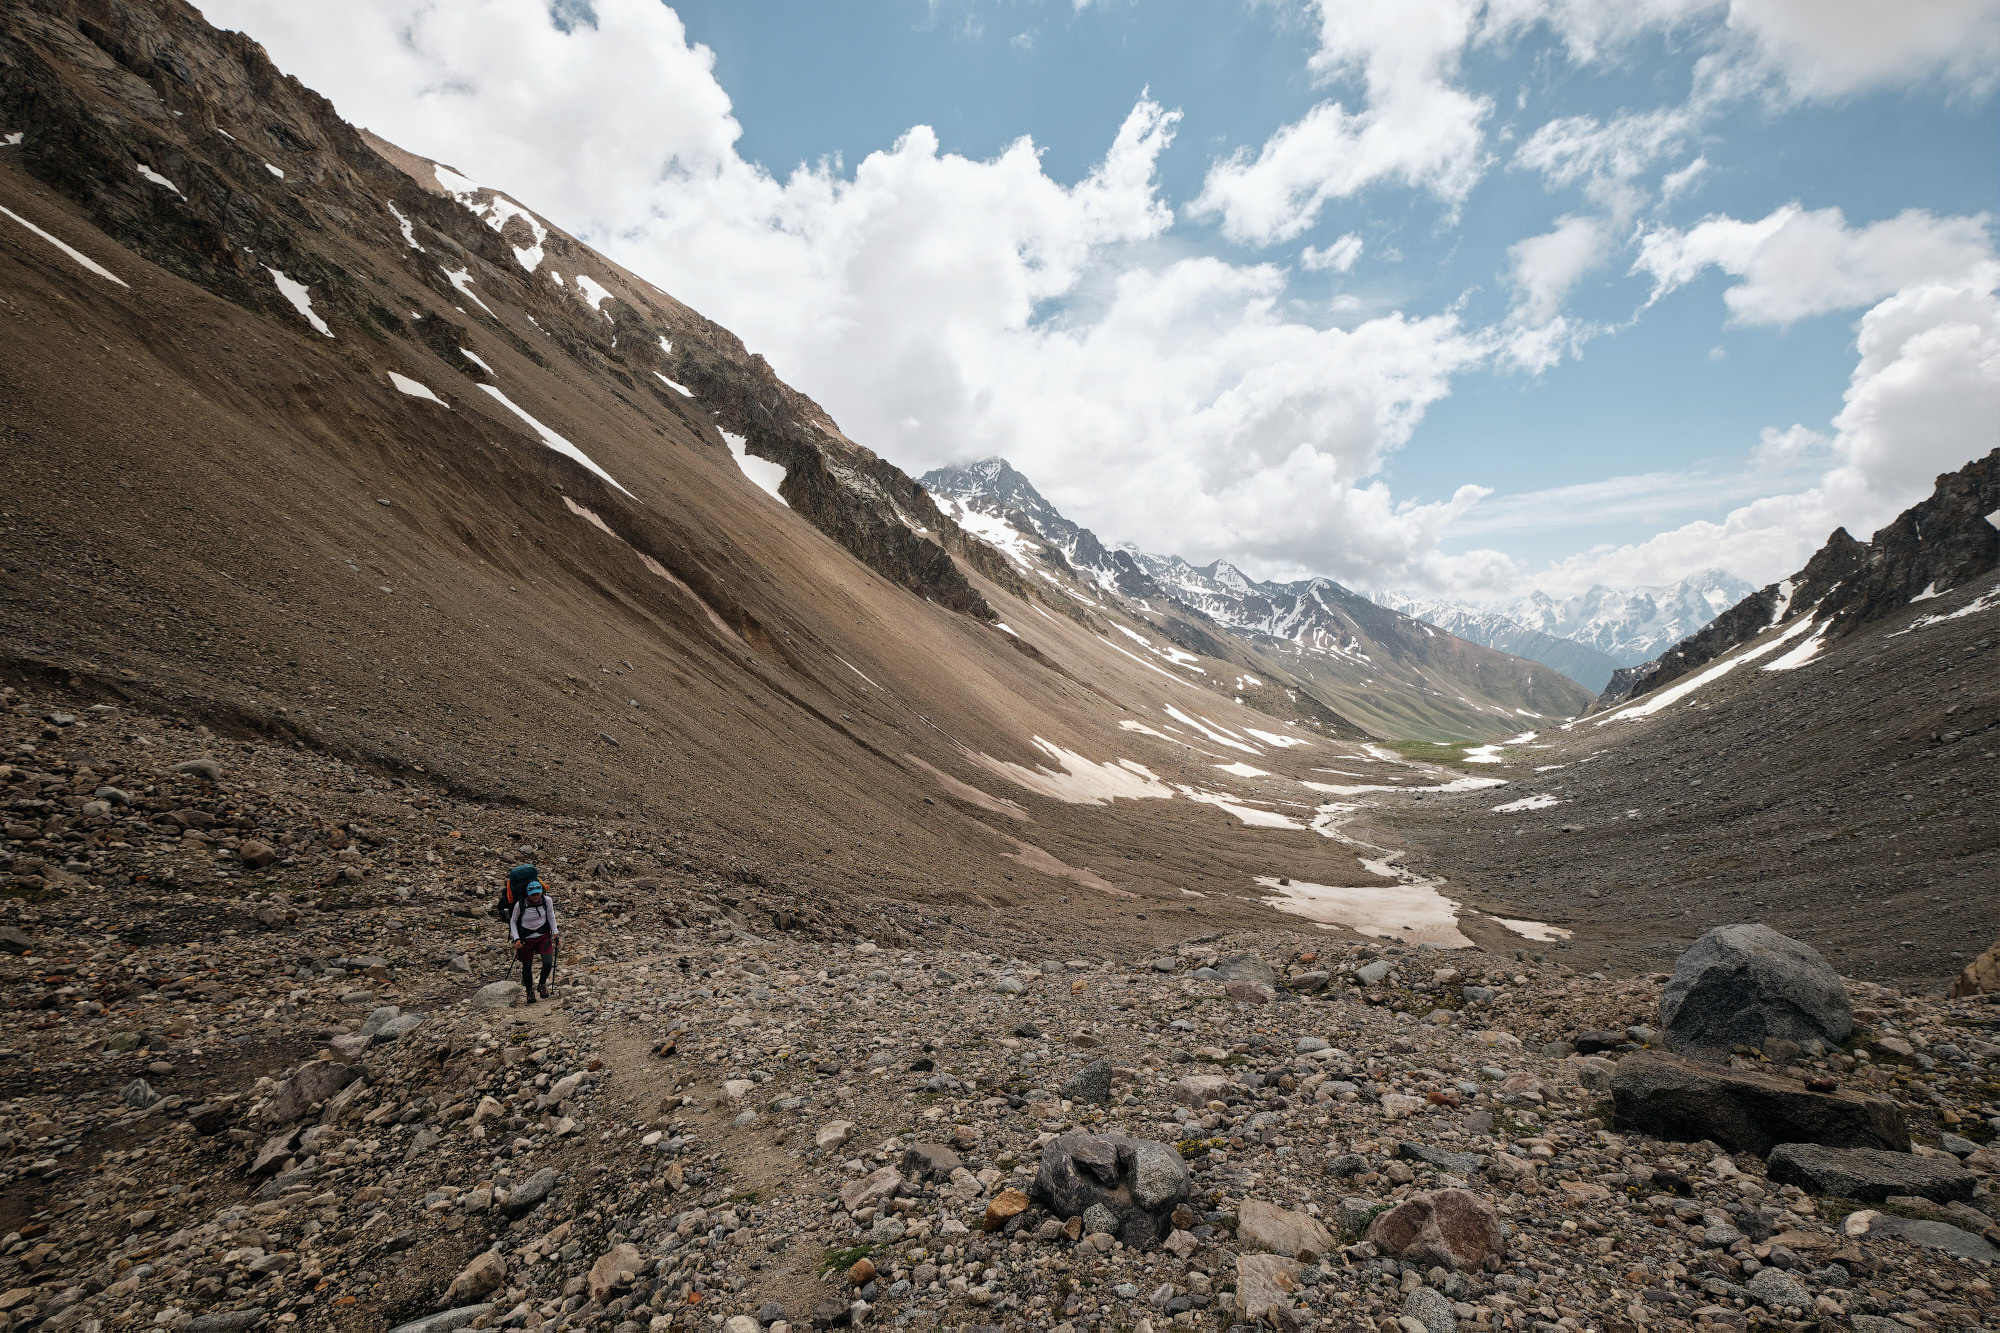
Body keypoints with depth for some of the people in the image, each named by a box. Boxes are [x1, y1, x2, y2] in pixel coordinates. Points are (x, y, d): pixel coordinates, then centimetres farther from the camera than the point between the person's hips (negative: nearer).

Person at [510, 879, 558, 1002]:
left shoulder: (547, 901, -13)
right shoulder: (520, 904, -19)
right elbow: (513, 921, -2)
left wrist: (555, 932, 2)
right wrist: (516, 939, -10)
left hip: (544, 935, 1)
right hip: (526, 938, -1)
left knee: (548, 963, -12)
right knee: (527, 967, 6)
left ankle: (542, 984, 18)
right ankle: (529, 991, 33)